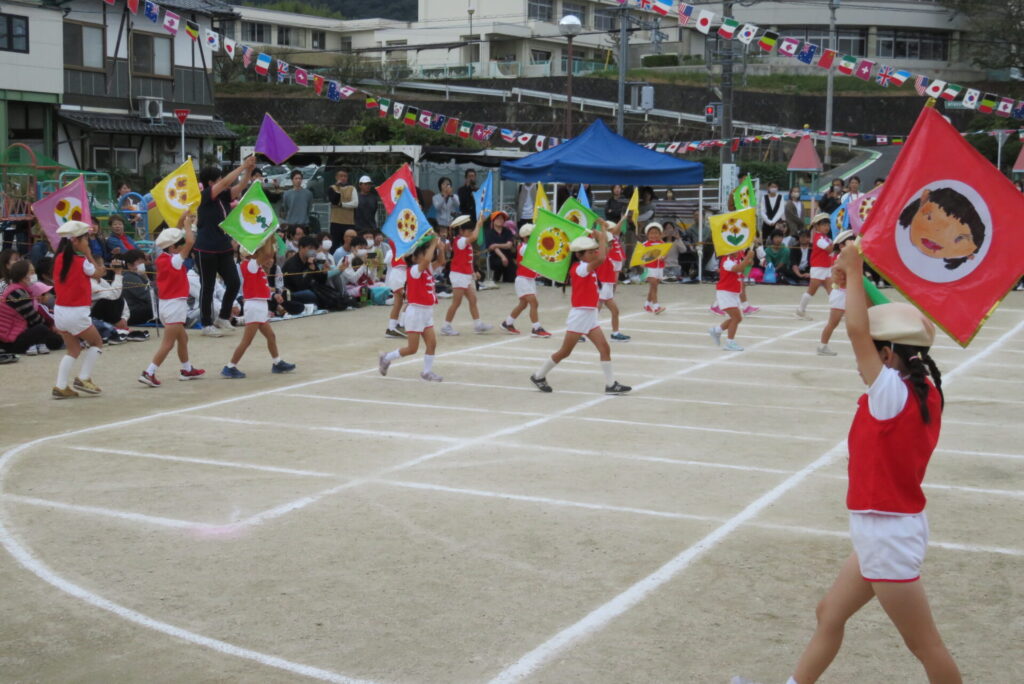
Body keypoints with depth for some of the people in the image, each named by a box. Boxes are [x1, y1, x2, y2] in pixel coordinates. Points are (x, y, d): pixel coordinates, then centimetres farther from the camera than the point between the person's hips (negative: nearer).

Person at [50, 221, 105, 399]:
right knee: (97, 343, 14)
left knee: (74, 350, 17)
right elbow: (98, 273, 3)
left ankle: (61, 386, 10)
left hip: (59, 310, 7)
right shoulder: (82, 262, -13)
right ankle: (84, 379, 8)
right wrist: (88, 254, 5)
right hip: (76, 313, -7)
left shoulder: (59, 259, 3)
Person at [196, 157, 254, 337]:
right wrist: (243, 166, -18)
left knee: (234, 283, 3)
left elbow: (240, 186, 1)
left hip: (224, 249, 7)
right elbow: (226, 182, -21)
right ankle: (207, 324, 13)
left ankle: (222, 318, 21)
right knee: (207, 288, 2)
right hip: (206, 250, -7)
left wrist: (249, 170, -15)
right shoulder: (205, 196, -11)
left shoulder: (224, 196, 7)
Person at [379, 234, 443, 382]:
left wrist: (438, 245, -4)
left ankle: (427, 372, 12)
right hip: (416, 311, -8)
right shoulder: (414, 270, -17)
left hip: (427, 312, 8)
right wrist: (433, 244, -25)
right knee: (412, 349, -1)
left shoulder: (428, 269, 8)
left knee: (432, 343, 1)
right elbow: (426, 260, -35)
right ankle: (386, 358, 18)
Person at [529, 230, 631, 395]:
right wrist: (602, 238, -22)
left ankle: (611, 384, 1)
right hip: (580, 314, -9)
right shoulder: (579, 268, -18)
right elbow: (600, 259, -33)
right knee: (564, 352, 3)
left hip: (590, 315, 9)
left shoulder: (588, 268, 9)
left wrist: (604, 239, 4)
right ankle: (539, 376, 17)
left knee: (605, 349, 0)